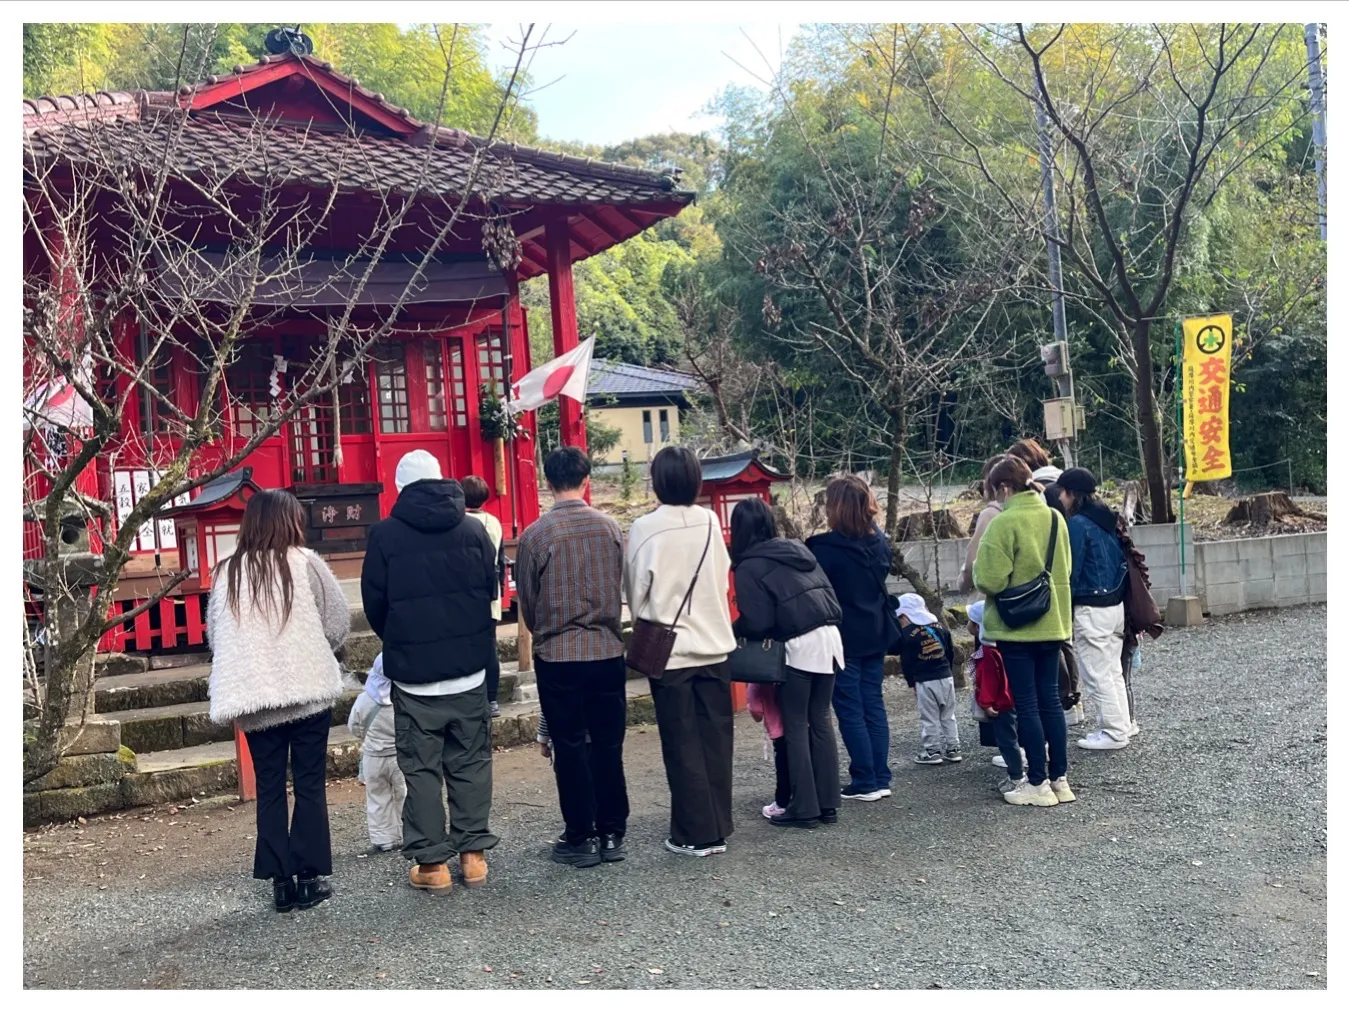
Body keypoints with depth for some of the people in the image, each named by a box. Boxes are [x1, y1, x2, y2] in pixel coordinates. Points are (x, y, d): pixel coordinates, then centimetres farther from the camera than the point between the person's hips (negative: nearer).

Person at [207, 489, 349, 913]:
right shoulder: (304, 563, -7)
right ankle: (308, 877, 11)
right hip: (308, 691, -3)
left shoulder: (225, 574, 2)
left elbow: (216, 636, 7)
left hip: (253, 697, 3)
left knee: (269, 789, 11)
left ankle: (280, 880, 12)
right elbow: (339, 621, -3)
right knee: (310, 785, 8)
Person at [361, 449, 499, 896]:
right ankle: (473, 852, 13)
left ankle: (431, 862, 7)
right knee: (471, 762, 11)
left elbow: (374, 604, 0)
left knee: (422, 768, 4)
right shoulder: (473, 530, 1)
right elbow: (491, 590, 7)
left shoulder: (385, 535, -6)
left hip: (412, 673, -2)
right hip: (469, 668, 3)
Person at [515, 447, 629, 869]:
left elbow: (527, 602, 1)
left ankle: (582, 838, 13)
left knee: (570, 748, 7)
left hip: (557, 655, -2)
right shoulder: (610, 527, -3)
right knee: (608, 745, 11)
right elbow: (621, 586, 6)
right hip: (607, 651, 3)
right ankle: (611, 834, 18)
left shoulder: (534, 535, -9)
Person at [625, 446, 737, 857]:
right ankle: (717, 827, 20)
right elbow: (723, 580, 6)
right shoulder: (711, 522, -3)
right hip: (714, 645, 4)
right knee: (715, 740, 12)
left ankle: (695, 834, 10)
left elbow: (635, 591, -4)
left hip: (670, 651, -3)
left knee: (683, 746, 5)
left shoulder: (645, 528, -12)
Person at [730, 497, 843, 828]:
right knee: (820, 720, 13)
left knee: (795, 726, 4)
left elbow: (756, 621, -10)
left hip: (799, 646, -7)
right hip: (829, 638, 7)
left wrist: (733, 631, 8)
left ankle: (803, 807, 8)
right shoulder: (799, 549, 15)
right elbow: (829, 594, 16)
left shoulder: (749, 567, -5)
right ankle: (827, 804, 17)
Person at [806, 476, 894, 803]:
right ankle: (881, 778, 15)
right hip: (875, 634, 7)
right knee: (873, 705, 12)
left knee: (850, 711, 1)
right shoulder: (879, 541, 3)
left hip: (842, 638, -7)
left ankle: (865, 782, 4)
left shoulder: (823, 547, -18)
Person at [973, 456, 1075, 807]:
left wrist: (977, 567, -1)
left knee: (1026, 705, 1)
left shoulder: (1005, 523, -17)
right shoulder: (1056, 518, 6)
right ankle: (1060, 779, 19)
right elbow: (1065, 569, 15)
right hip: (1052, 623, 7)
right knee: (1050, 700, 13)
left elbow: (990, 580, -21)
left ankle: (1037, 783, 7)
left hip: (1016, 627, -7)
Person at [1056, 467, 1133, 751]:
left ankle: (1113, 731, 4)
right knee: (1113, 670, 15)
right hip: (1115, 604, 9)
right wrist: (1116, 594, 18)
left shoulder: (1078, 524, -14)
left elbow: (1071, 570, -15)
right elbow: (1122, 561, 14)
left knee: (1096, 674, -1)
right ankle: (1121, 725, 21)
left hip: (1091, 608, -9)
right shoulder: (1108, 520, 11)